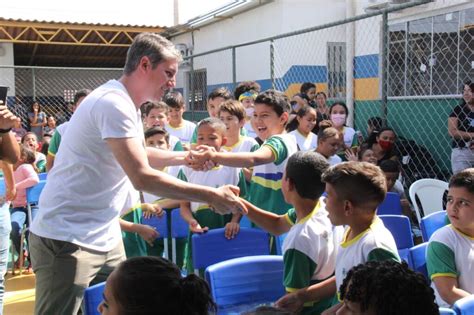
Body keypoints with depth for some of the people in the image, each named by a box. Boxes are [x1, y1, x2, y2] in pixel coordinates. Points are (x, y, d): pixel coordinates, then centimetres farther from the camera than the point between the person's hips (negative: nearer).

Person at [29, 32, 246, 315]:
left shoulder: (125, 103, 11)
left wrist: (183, 157, 11)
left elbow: (137, 155, 26)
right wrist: (210, 196, -23)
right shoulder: (114, 103, -22)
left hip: (104, 236, 10)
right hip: (67, 239, -10)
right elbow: (142, 177, -28)